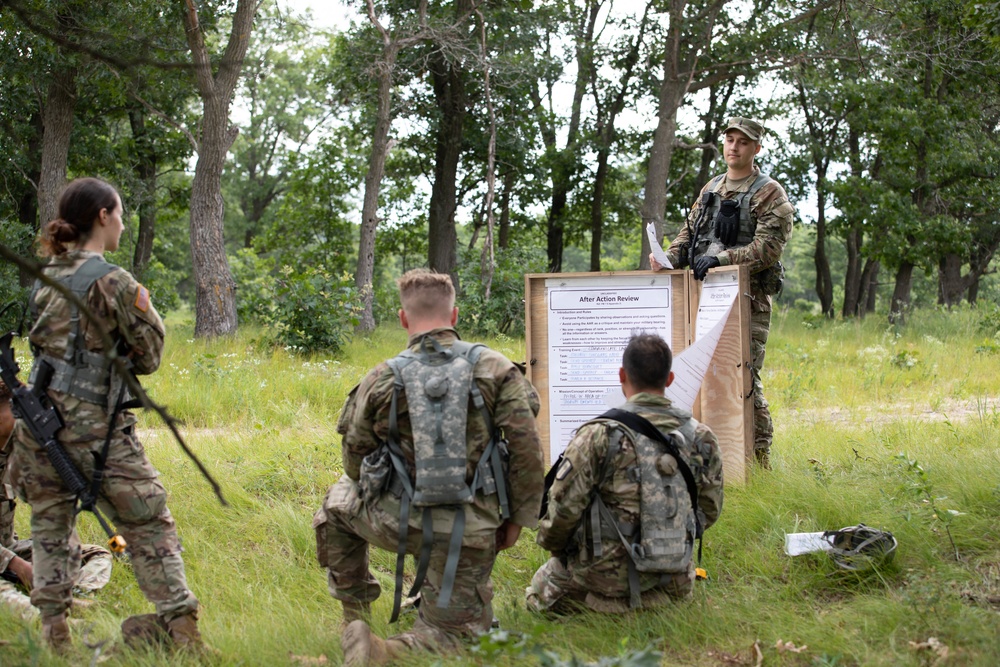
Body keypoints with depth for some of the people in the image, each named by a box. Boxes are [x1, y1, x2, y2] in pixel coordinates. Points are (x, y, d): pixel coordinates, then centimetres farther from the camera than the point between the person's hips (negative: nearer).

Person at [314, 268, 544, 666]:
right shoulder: (495, 370, -2)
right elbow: (525, 446, -7)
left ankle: (355, 616, 29)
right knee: (453, 631, 14)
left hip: (395, 522, 1)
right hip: (468, 532, -1)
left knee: (339, 500, 32)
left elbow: (355, 458, 6)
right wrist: (517, 517, 4)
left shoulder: (381, 379, -1)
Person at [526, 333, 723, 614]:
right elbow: (709, 510, 7)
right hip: (673, 581, 5)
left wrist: (553, 545, 6)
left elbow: (564, 506, -15)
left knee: (541, 589, 23)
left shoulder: (598, 436, -16)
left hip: (606, 577, -5)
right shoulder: (701, 437, -2)